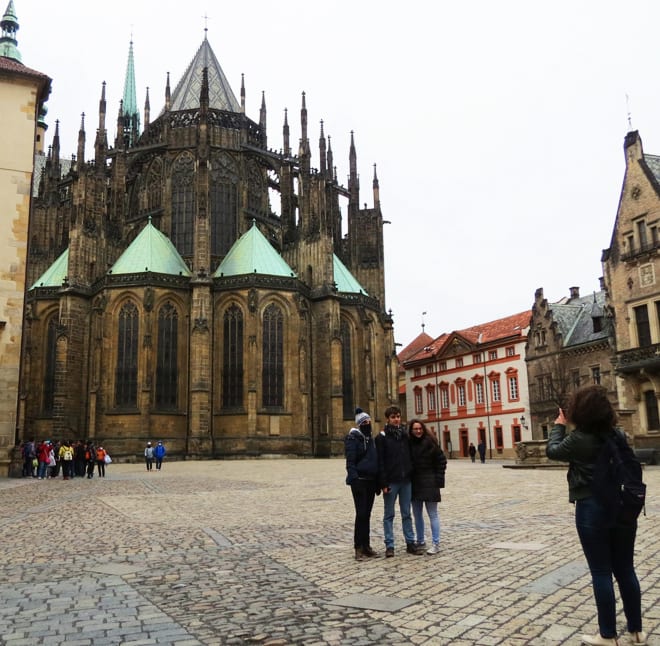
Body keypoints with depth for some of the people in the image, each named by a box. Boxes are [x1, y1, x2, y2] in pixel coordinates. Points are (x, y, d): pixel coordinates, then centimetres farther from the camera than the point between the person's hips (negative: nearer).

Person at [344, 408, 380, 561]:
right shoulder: (353, 438, -7)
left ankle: (366, 546, 16)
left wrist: (377, 482, 16)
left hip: (371, 481, 7)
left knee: (367, 515, 10)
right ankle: (359, 548, 1)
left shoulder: (370, 438, 15)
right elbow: (350, 461, -14)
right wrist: (354, 479, -23)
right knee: (361, 514, -7)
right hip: (360, 481, -7)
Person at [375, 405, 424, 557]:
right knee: (389, 515, 4)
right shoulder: (382, 437, -5)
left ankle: (410, 543, 16)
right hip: (391, 481, -4)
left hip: (406, 480, 4)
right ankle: (389, 545, 10)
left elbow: (410, 457, 13)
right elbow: (380, 462, -9)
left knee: (406, 514, 10)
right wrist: (383, 483, -14)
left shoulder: (405, 435, 10)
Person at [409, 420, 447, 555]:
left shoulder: (430, 442, -9)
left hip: (429, 482, -5)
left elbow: (441, 460, -6)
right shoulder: (409, 443, 2)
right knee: (417, 514, 12)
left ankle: (436, 544, 3)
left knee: (432, 514, 0)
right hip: (414, 482, 5)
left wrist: (439, 478, -9)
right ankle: (420, 541, 24)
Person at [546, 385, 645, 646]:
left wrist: (559, 425, 16)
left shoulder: (579, 439, -14)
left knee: (601, 573, 3)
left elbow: (552, 450, 2)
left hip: (592, 509, -6)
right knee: (625, 570, 15)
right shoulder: (618, 435, 3)